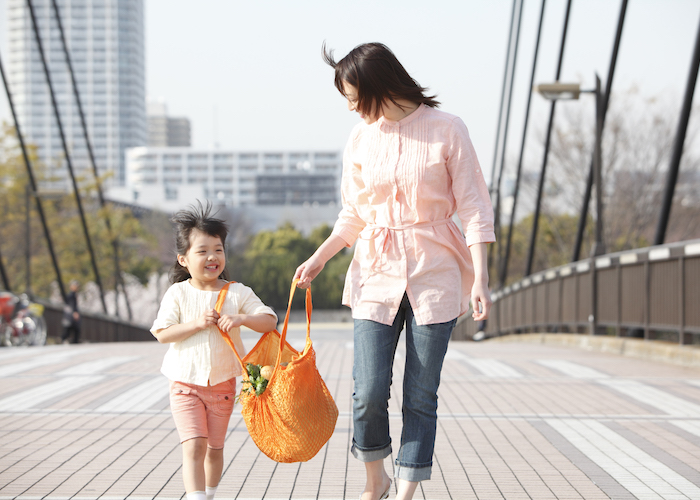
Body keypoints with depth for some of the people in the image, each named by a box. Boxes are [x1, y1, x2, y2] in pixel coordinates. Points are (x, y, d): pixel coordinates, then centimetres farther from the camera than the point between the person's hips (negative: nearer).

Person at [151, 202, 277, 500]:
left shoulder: (237, 293, -2)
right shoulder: (178, 293, -5)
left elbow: (270, 322, -8)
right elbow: (162, 333, -11)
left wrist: (242, 318, -25)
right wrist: (197, 323, -21)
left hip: (222, 384, 2)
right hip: (185, 383, -2)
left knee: (215, 448, 14)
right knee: (194, 446, -14)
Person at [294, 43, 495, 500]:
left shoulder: (447, 130, -5)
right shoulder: (361, 138, 6)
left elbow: (474, 208, -5)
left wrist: (480, 278, -11)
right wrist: (319, 259, 4)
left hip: (434, 272, -3)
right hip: (377, 272, 3)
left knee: (421, 395, -1)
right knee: (369, 391, -6)